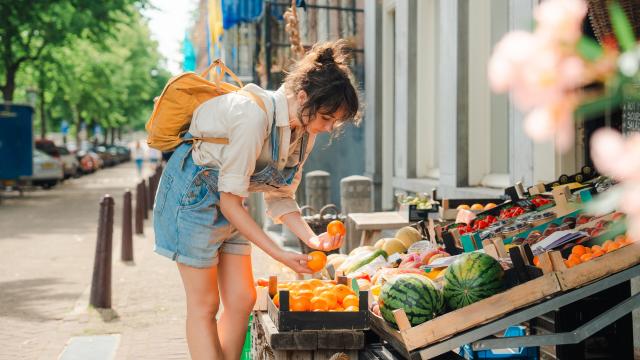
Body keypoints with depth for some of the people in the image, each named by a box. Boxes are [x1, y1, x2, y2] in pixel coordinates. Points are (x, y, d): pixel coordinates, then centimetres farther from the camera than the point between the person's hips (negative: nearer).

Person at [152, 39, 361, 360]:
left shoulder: (304, 131, -4)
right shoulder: (255, 117, -30)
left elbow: (279, 196, 4)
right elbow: (229, 199, -25)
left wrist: (312, 238, -12)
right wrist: (280, 255, -24)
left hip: (228, 204, 8)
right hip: (193, 193, -8)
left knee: (241, 300, 4)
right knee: (204, 306, -3)